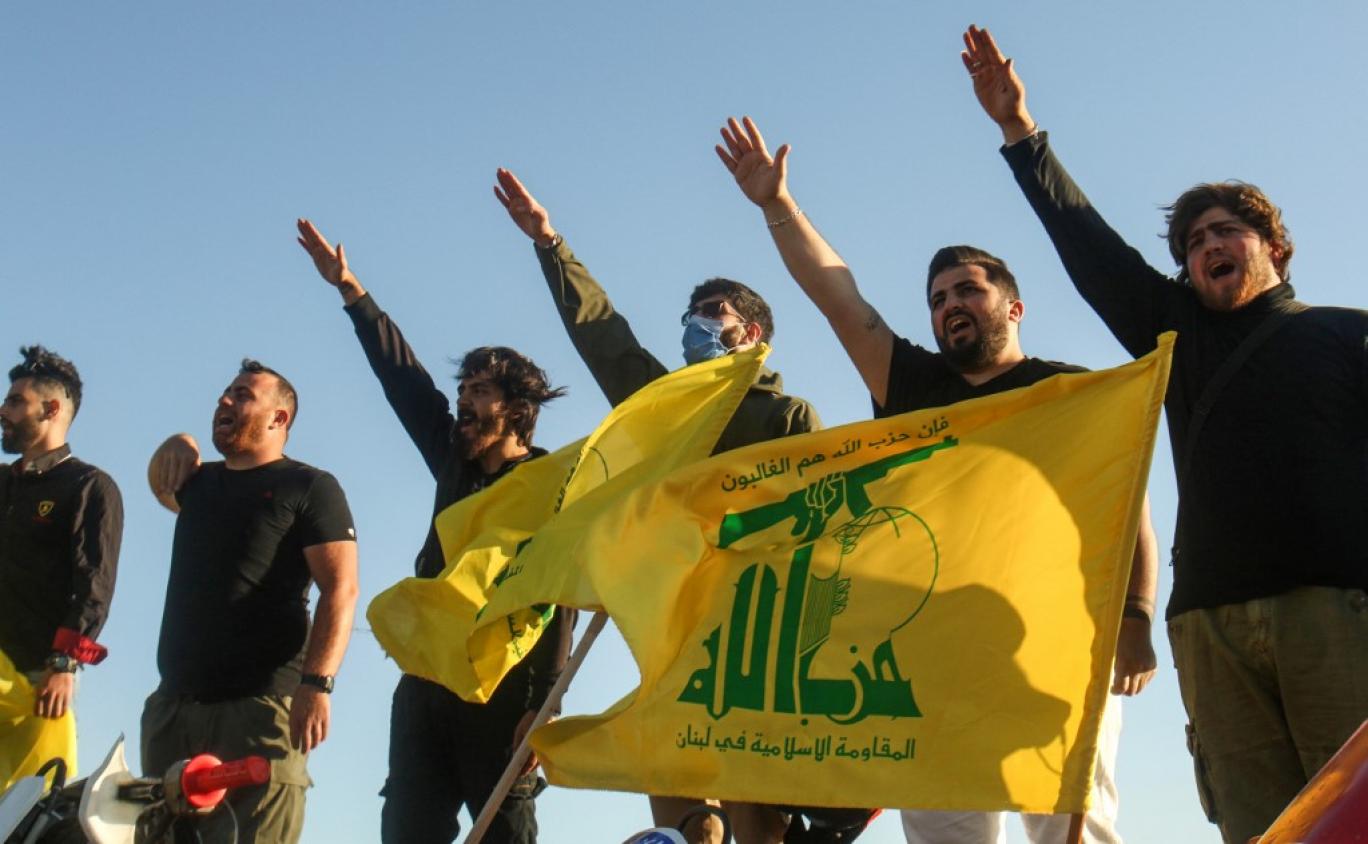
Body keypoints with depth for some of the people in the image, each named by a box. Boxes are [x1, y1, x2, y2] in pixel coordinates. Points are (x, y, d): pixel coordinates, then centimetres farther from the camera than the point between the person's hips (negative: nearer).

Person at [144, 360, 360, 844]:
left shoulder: (309, 487, 3)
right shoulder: (199, 482, 23)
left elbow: (340, 590, -7)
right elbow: (161, 484, 48)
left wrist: (317, 683, -21)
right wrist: (176, 448, 23)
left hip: (260, 707, -6)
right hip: (173, 703, 7)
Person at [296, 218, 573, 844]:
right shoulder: (455, 464, 18)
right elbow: (403, 377, 22)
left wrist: (541, 705, -20)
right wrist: (350, 290, 24)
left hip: (502, 689, -7)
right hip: (426, 682, 7)